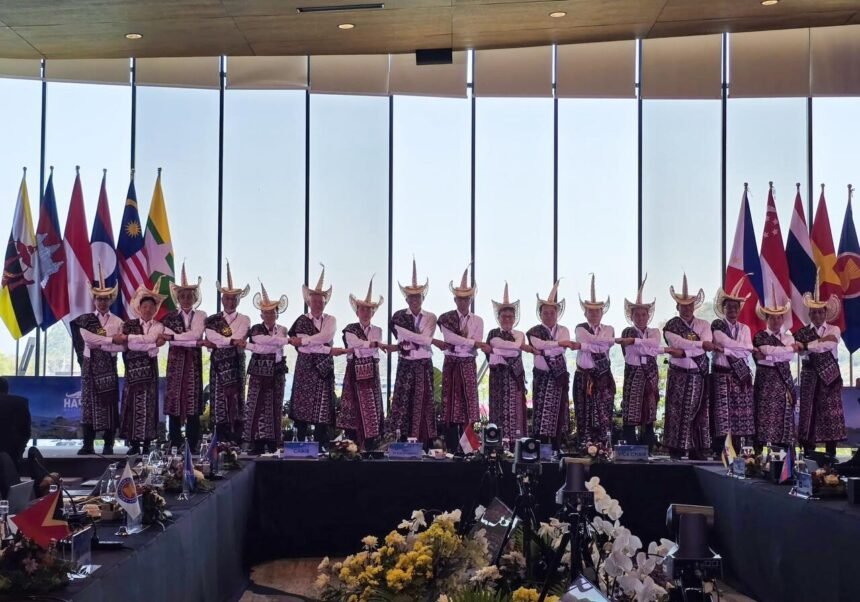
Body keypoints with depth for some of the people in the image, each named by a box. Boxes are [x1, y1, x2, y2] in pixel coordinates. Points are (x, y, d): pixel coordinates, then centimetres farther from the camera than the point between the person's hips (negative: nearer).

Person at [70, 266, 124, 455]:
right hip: (90, 364, 0)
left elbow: (121, 346, -3)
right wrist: (110, 340, -11)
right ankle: (88, 444, 1)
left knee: (109, 403, -2)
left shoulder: (117, 322, 5)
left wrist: (100, 344, -12)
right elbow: (87, 339, -9)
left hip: (108, 365, 0)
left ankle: (108, 445, 2)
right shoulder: (85, 320, 7)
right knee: (89, 401, -1)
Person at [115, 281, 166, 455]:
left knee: (148, 404, -3)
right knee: (132, 404, -2)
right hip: (133, 369, 1)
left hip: (149, 370, 0)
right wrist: (152, 343, -13)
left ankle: (146, 444, 1)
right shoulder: (129, 324, 9)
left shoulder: (158, 326, 7)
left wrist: (127, 338, -13)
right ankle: (134, 444, 2)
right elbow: (127, 344, -7)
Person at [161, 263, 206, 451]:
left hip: (193, 363, -1)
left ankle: (193, 446, 2)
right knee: (174, 401, -1)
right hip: (175, 363, 1)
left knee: (192, 401, -2)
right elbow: (174, 339, -6)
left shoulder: (200, 316, 7)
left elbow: (195, 334, -10)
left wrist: (172, 336, -10)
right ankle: (174, 446, 4)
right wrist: (196, 342, -14)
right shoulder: (170, 317, 9)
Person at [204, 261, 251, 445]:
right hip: (218, 365, 1)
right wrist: (232, 341, -15)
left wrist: (217, 342, -9)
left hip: (236, 364, -1)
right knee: (219, 400, 1)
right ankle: (221, 442, 5)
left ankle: (236, 441, -2)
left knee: (235, 398, -4)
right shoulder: (212, 320, 10)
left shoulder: (244, 320, 6)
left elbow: (238, 339, -10)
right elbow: (210, 337, -8)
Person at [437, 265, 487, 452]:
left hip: (468, 365, 2)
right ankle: (451, 448, 0)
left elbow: (476, 346, -2)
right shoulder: (446, 318, 0)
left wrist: (458, 342, -13)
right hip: (451, 364, -2)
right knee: (451, 404, -3)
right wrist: (474, 343, -17)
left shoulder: (477, 321, 7)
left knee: (468, 403, 0)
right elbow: (450, 338, -15)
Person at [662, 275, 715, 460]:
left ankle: (697, 453, 8)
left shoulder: (703, 325, 10)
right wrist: (700, 344, -15)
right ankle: (676, 454, -1)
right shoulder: (672, 325, 2)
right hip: (679, 376, -3)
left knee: (699, 414, 2)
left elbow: (708, 346, -8)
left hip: (699, 377, 3)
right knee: (677, 414, -4)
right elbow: (678, 343, -17)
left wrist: (683, 352, -18)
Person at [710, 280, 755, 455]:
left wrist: (725, 350, -9)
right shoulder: (716, 325, 3)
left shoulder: (744, 328, 14)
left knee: (740, 414, 1)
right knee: (721, 414, -8)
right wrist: (739, 348, -7)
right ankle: (720, 452, -6)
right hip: (721, 375, -4)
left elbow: (747, 352, -2)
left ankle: (736, 451, 5)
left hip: (740, 376, 4)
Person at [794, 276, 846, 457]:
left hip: (830, 375, 0)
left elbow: (830, 344, -15)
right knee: (809, 411, -2)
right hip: (810, 376, 0)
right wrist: (822, 341, -19)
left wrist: (807, 345, -18)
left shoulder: (834, 330, 6)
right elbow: (802, 351, -12)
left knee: (830, 412, -1)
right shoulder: (802, 332, 6)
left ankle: (831, 454, 3)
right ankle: (808, 453, 3)